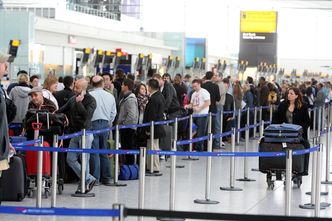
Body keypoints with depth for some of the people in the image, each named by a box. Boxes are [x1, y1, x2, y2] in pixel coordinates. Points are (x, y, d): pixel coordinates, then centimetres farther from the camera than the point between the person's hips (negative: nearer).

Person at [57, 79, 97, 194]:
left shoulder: (91, 100, -10)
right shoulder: (73, 99, 10)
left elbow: (86, 115, -24)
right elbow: (63, 110, 21)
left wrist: (79, 102, -21)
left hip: (85, 133, -7)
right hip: (75, 133, 7)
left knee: (84, 161, -1)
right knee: (71, 159, 7)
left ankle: (83, 184, 12)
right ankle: (89, 180, 18)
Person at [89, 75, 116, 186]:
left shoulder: (89, 95, -10)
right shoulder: (110, 96, 5)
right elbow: (113, 113, 9)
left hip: (93, 124, -4)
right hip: (106, 124, 4)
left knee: (94, 152, 0)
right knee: (104, 152, 13)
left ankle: (95, 178, -1)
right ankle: (106, 178, 14)